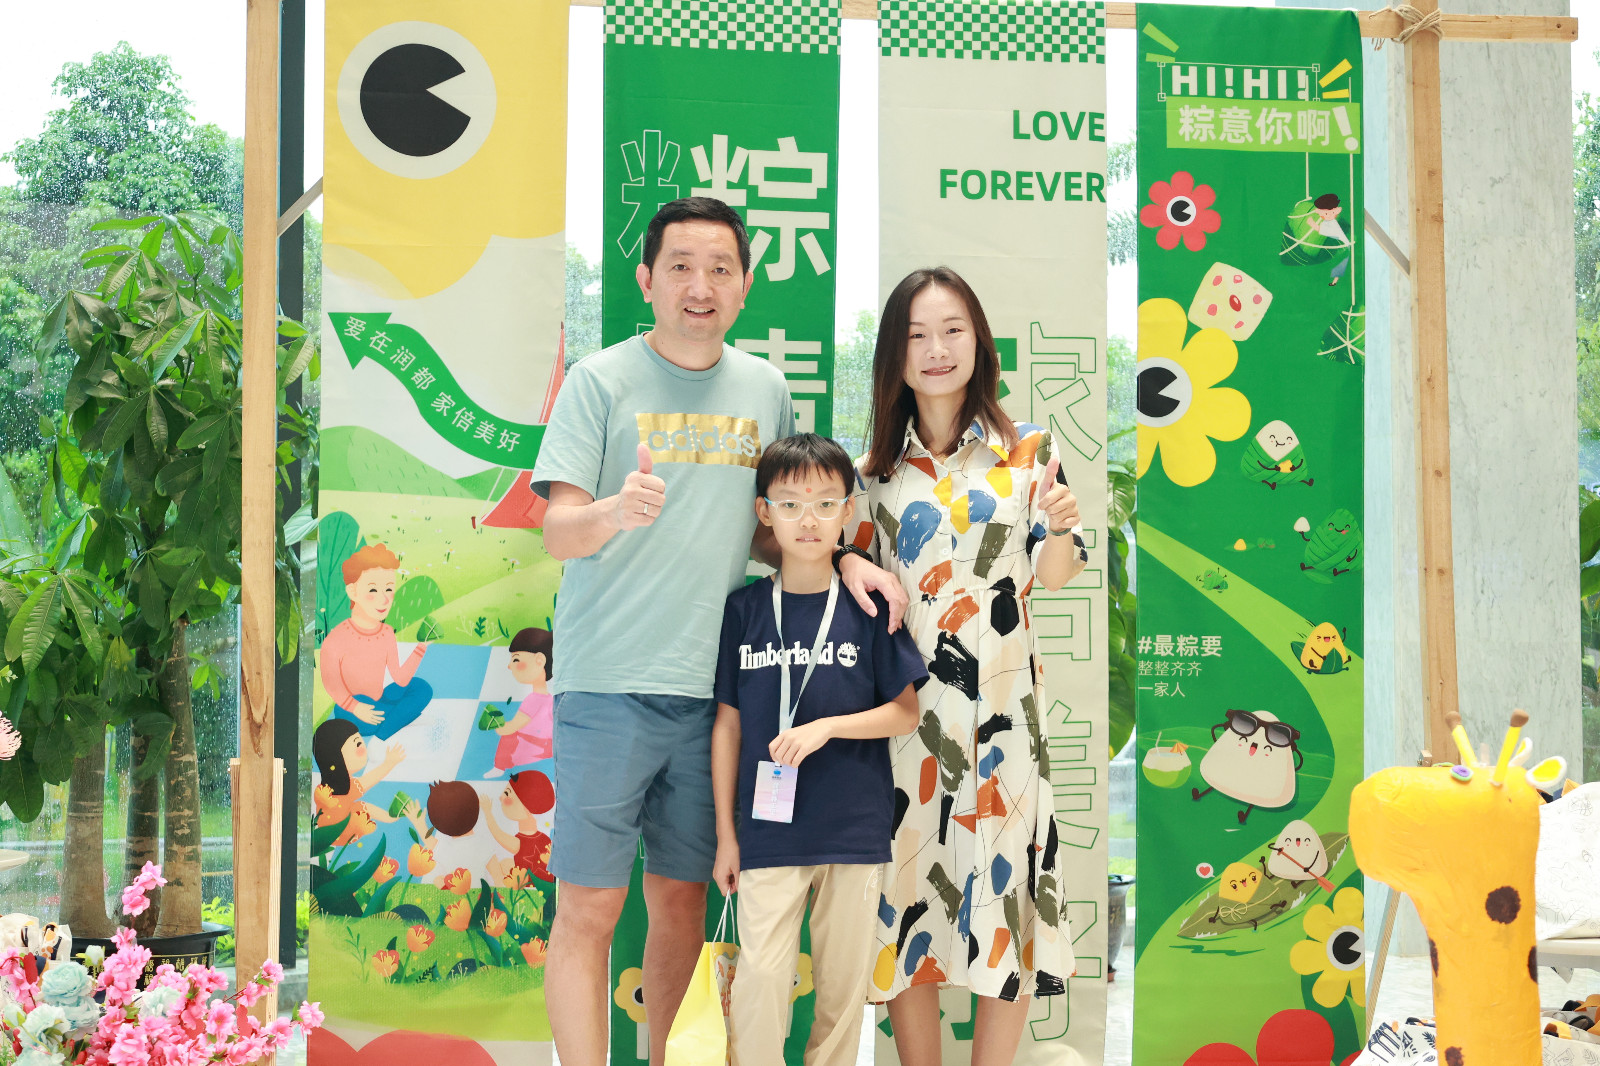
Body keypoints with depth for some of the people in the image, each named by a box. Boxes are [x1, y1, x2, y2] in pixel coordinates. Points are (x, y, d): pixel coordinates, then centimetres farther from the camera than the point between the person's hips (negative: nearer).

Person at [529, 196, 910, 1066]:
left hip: (712, 683, 4)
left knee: (682, 894, 14)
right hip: (609, 678, -4)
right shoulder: (602, 380, -3)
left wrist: (844, 563, 2)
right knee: (588, 905, -3)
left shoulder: (764, 388, 11)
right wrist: (615, 511, -32)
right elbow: (559, 532, -10)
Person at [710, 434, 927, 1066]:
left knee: (844, 981, 8)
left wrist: (827, 727, -14)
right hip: (768, 832, 0)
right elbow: (728, 724, 6)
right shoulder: (744, 609, 2)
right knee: (759, 981, -5)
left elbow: (906, 713, 2)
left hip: (855, 829, 0)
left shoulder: (869, 607, -1)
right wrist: (725, 835, 6)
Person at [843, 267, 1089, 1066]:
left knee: (1002, 882, 1)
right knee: (907, 880, 4)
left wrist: (1062, 525, -16)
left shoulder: (1027, 450, 3)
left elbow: (1053, 577, 3)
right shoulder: (876, 468, 7)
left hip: (1000, 701, -1)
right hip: (903, 699, 1)